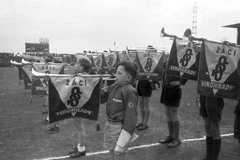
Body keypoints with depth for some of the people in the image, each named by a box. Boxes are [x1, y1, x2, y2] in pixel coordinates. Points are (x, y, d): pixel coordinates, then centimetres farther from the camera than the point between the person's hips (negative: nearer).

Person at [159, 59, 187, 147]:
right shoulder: (167, 60, 7)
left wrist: (180, 82, -21)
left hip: (174, 90, -7)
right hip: (165, 90, 7)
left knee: (174, 116, 1)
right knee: (168, 115, 15)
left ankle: (176, 139, 15)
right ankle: (170, 136, 28)